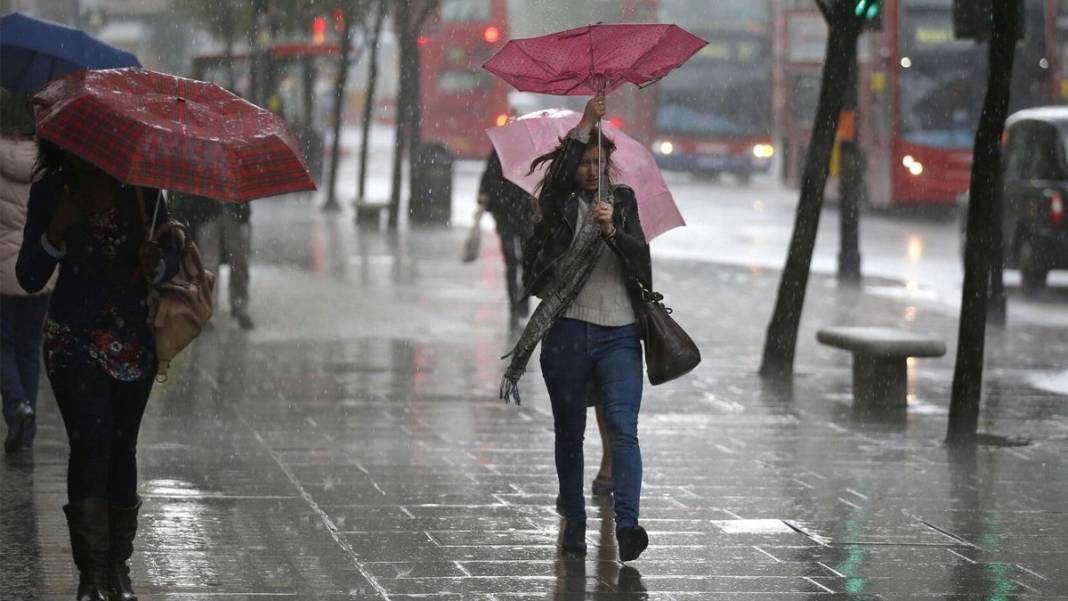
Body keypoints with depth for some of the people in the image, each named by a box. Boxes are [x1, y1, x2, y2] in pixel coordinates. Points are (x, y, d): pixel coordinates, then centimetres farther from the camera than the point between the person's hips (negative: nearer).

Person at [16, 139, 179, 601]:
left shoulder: (140, 186, -1)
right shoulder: (49, 193, -4)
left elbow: (172, 258, 4)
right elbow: (29, 279, -5)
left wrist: (155, 264, -20)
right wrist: (58, 230, -21)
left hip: (134, 340, 2)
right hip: (74, 339, -2)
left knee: (121, 446, 6)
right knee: (91, 443, -14)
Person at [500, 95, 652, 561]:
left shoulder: (622, 201, 11)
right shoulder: (560, 205, 5)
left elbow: (640, 256, 1)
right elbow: (557, 175, -18)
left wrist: (612, 229, -17)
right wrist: (584, 126, -18)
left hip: (618, 334, 0)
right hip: (566, 333, 0)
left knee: (623, 427, -13)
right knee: (569, 432, 7)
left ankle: (627, 524, -23)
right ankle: (574, 521, 18)